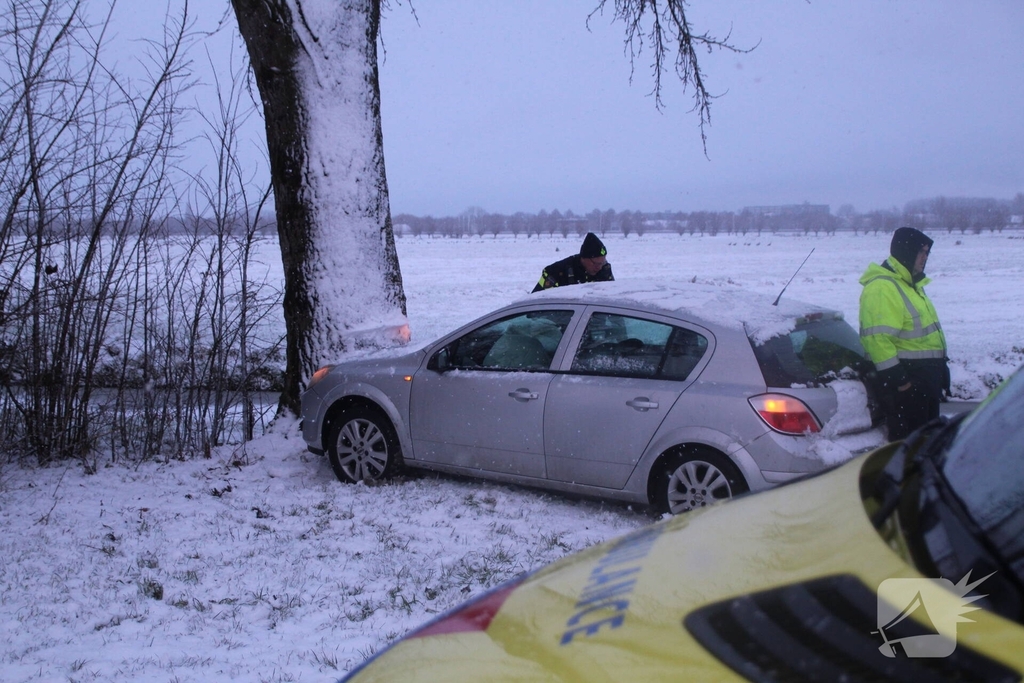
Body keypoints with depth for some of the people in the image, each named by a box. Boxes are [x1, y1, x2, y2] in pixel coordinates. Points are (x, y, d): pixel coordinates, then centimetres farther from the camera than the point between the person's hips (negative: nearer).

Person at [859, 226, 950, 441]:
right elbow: (878, 337, -26)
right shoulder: (881, 288, -19)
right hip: (905, 376, -11)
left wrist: (940, 368, 25)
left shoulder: (909, 283, 16)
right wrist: (896, 378, -26)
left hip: (926, 375, 11)